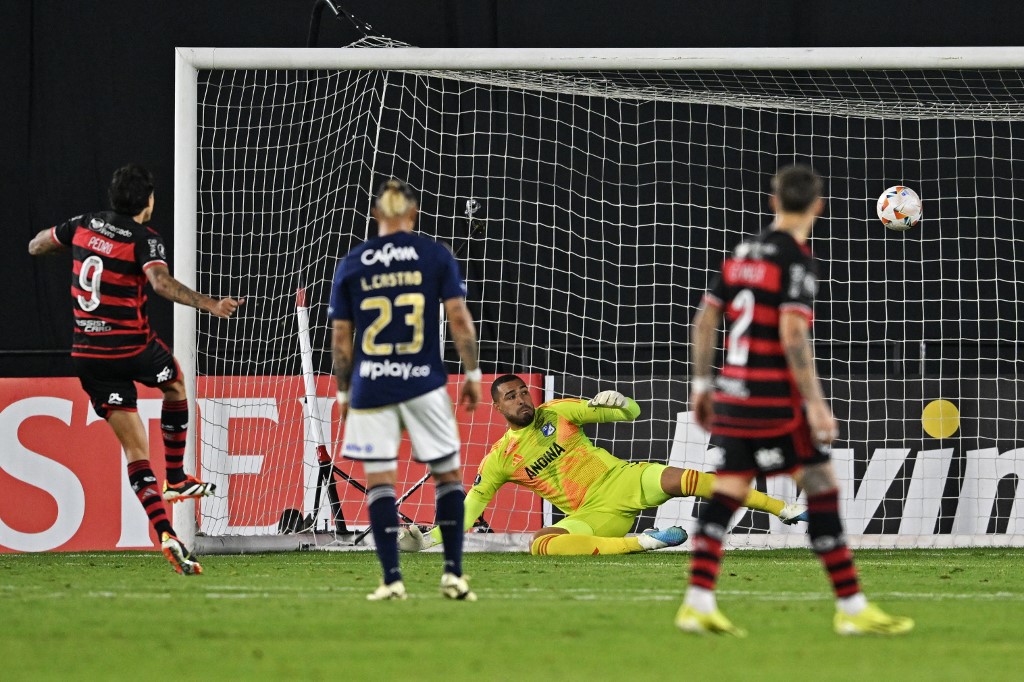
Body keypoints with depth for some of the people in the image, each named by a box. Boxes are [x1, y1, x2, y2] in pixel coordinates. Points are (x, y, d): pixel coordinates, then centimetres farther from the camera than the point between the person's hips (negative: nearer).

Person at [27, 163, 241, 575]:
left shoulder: (85, 225, 4)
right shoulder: (144, 239, -13)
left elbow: (36, 246, 18)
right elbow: (161, 282, -32)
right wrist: (209, 305, -38)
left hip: (88, 354, 4)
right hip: (132, 347, -4)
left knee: (135, 447, 3)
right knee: (175, 383, 31)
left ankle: (164, 532, -10)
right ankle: (175, 479, 33)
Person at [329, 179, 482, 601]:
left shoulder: (351, 264, 4)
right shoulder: (435, 255, 1)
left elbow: (340, 337, 5)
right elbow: (459, 318, -5)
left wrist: (343, 392, 14)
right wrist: (472, 373, 4)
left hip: (371, 387, 1)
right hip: (424, 383, -1)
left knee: (378, 479, 3)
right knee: (448, 473, 11)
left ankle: (392, 579, -2)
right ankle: (453, 573, 4)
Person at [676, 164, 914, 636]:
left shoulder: (744, 253, 12)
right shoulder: (797, 261, -10)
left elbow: (705, 319, 15)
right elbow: (792, 335, -19)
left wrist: (702, 384, 22)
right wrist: (814, 403, -18)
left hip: (732, 392, 7)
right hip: (774, 397, -7)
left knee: (726, 493, 9)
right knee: (822, 489, -2)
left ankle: (698, 604, 1)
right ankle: (851, 607, -2)